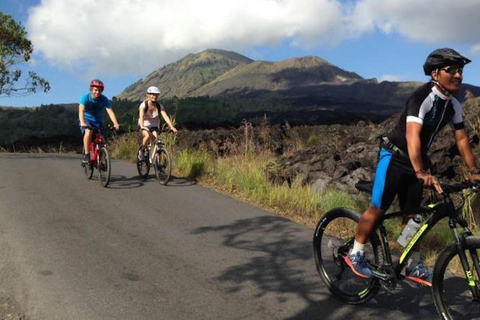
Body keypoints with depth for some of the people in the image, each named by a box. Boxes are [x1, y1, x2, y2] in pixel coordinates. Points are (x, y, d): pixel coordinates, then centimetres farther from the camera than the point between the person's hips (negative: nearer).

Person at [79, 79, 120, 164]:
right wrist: (82, 123, -50)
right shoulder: (85, 97, -19)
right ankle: (86, 155, -24)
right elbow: (81, 111, -32)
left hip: (98, 121, 2)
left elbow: (110, 111, -27)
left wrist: (115, 123, -44)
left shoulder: (104, 99, -15)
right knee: (88, 132, -32)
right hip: (87, 119, -2)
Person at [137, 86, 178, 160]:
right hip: (145, 126, -3)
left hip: (154, 126, 3)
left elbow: (165, 116, -21)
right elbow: (141, 116, -32)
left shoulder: (159, 106, -9)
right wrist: (142, 126, -51)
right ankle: (142, 150, -7)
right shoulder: (143, 105, -16)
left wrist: (172, 127, -36)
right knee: (148, 136, -34)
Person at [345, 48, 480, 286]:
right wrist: (421, 172, -45)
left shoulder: (453, 105, 1)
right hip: (394, 157, -7)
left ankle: (414, 266, 20)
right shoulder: (423, 97, -23)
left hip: (416, 160, 7)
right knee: (377, 209, -5)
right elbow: (412, 135, -35)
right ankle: (356, 254, 9)